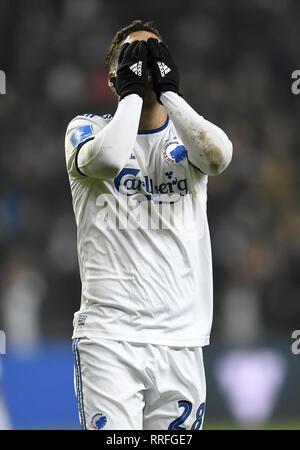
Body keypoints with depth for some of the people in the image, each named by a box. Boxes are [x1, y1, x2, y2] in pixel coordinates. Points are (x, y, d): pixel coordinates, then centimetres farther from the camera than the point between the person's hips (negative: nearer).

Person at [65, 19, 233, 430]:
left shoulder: (186, 134, 13)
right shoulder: (87, 127, 7)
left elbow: (219, 155, -12)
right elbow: (106, 159, -19)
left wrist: (167, 89, -7)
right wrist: (132, 90, -7)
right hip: (109, 337, -3)